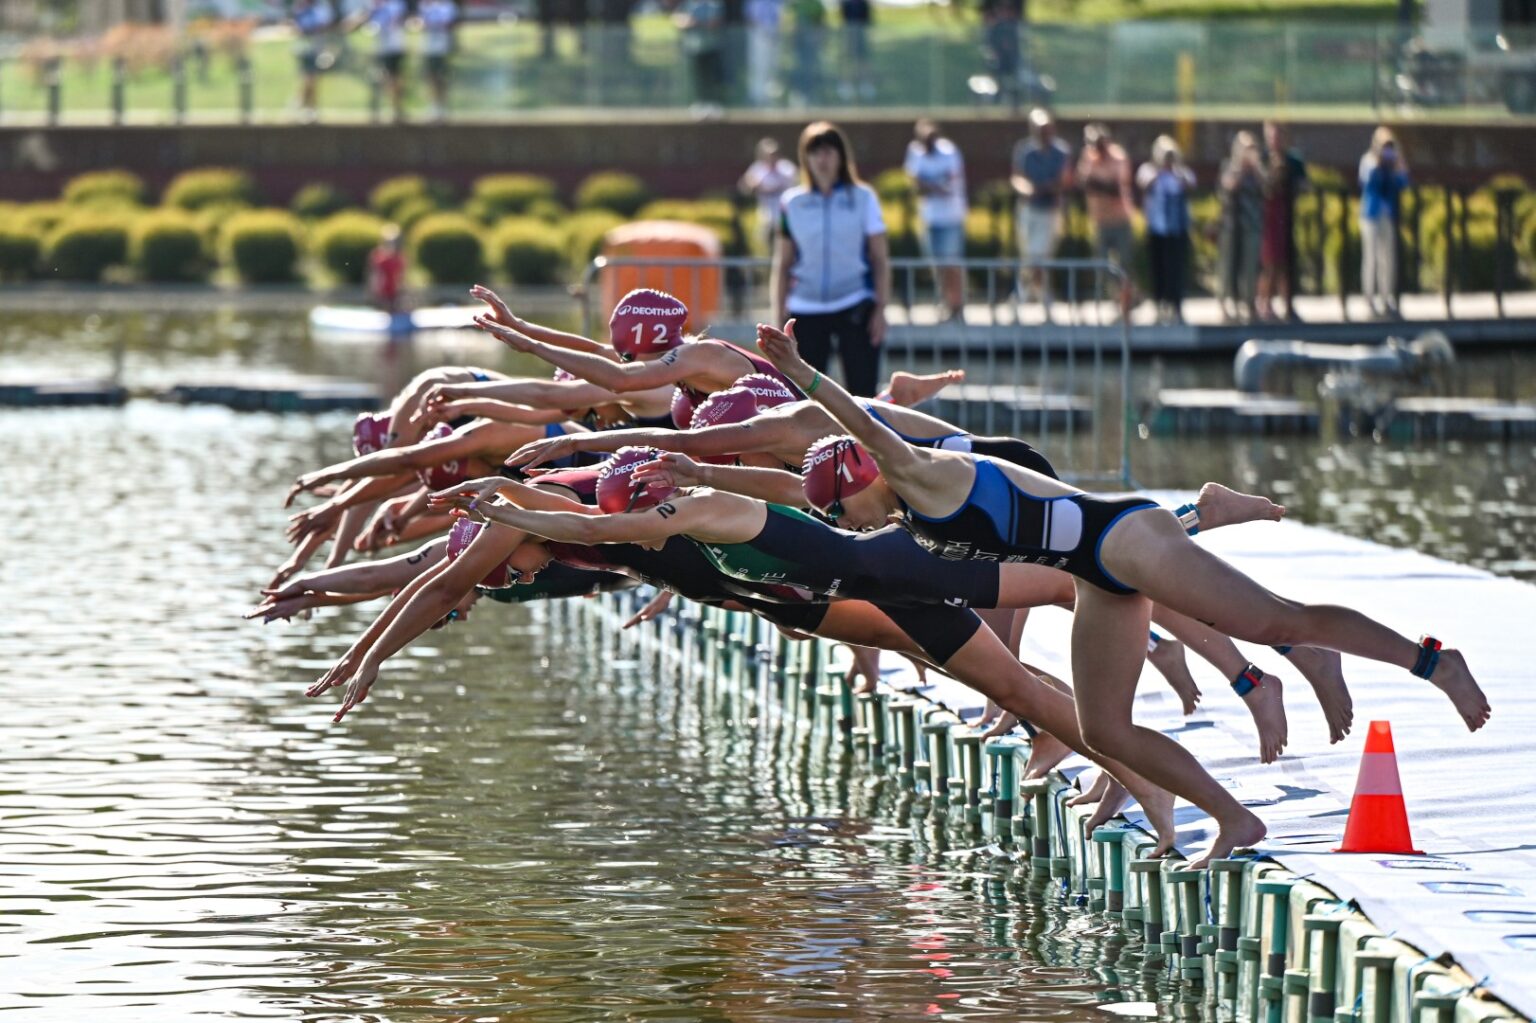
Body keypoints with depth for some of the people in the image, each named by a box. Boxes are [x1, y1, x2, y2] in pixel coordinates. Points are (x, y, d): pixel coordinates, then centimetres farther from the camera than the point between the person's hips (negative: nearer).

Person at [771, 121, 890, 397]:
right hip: (806, 310, 2)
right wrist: (780, 316, 4)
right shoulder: (793, 203, 6)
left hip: (855, 309, -2)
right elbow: (782, 265, 9)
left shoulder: (863, 198, 2)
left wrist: (880, 308, -5)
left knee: (861, 392, -4)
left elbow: (880, 259, 3)